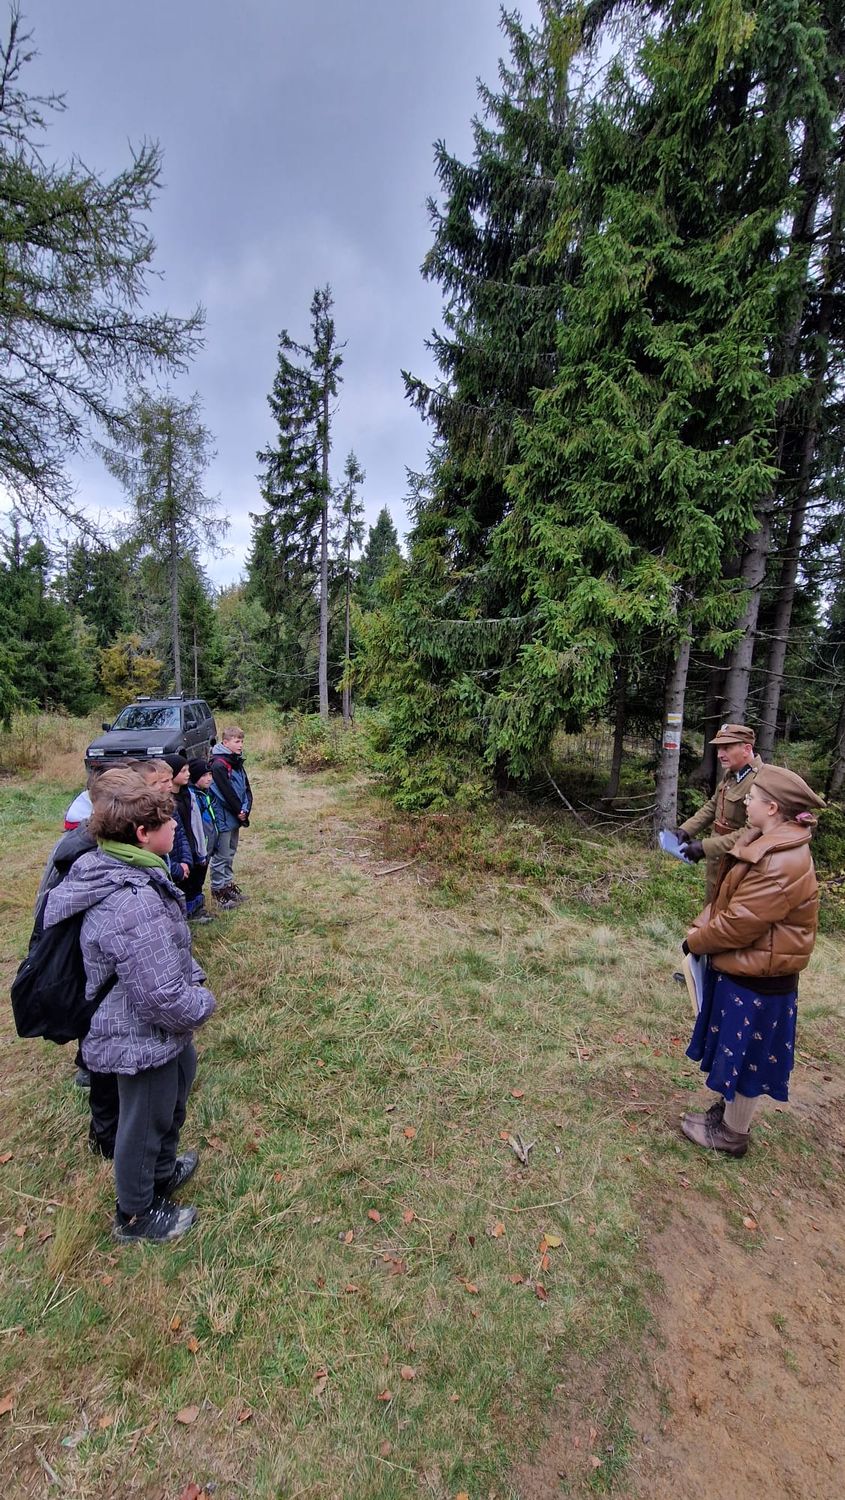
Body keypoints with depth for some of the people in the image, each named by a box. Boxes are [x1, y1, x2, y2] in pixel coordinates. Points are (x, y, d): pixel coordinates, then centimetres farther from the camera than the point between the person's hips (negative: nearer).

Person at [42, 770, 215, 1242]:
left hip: (143, 1024, 9)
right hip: (145, 1039, -9)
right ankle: (135, 1215, 46)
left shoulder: (104, 867, -7)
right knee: (146, 1121, 17)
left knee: (181, 1078, 31)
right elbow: (162, 996, -33)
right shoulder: (135, 903, -39)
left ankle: (162, 1169, 57)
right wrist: (202, 1003, -13)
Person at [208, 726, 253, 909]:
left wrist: (245, 809, -6)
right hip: (223, 818, -8)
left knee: (230, 853, 18)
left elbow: (246, 788, 7)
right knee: (221, 856, 2)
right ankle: (219, 890, 12)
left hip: (235, 817, 9)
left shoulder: (237, 762, 9)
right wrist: (240, 812, -12)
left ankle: (228, 884, 30)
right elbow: (227, 793, -20)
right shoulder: (218, 765, -18)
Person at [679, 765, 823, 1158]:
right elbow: (726, 898, 10)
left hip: (756, 980, -9)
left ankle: (732, 1134, 32)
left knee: (745, 1057, 12)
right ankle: (728, 1109, 45)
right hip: (740, 968, 9)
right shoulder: (766, 844, 2)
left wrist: (694, 941, -11)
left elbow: (737, 925, -26)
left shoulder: (782, 865, -30)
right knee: (736, 1052, 25)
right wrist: (700, 926, -1)